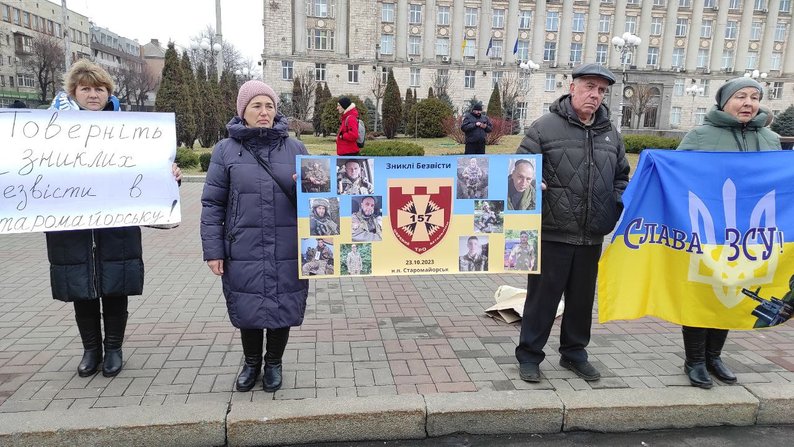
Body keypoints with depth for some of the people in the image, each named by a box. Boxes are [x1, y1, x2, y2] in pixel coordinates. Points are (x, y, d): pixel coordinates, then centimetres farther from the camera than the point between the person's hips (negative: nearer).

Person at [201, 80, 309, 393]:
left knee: (282, 308, 10)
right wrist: (213, 250, -5)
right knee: (248, 309, 11)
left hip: (287, 252, 1)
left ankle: (274, 363, 35)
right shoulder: (226, 150, 2)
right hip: (244, 252, -1)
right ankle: (251, 362, 37)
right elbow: (212, 203, 1)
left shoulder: (295, 148, 6)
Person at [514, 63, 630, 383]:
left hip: (592, 236, 6)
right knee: (543, 296, 4)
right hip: (552, 233, -5)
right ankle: (529, 355, 20)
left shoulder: (610, 134, 12)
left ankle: (574, 352, 35)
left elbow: (621, 178, 22)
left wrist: (620, 203, 7)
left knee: (582, 297, 16)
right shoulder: (545, 127, -5)